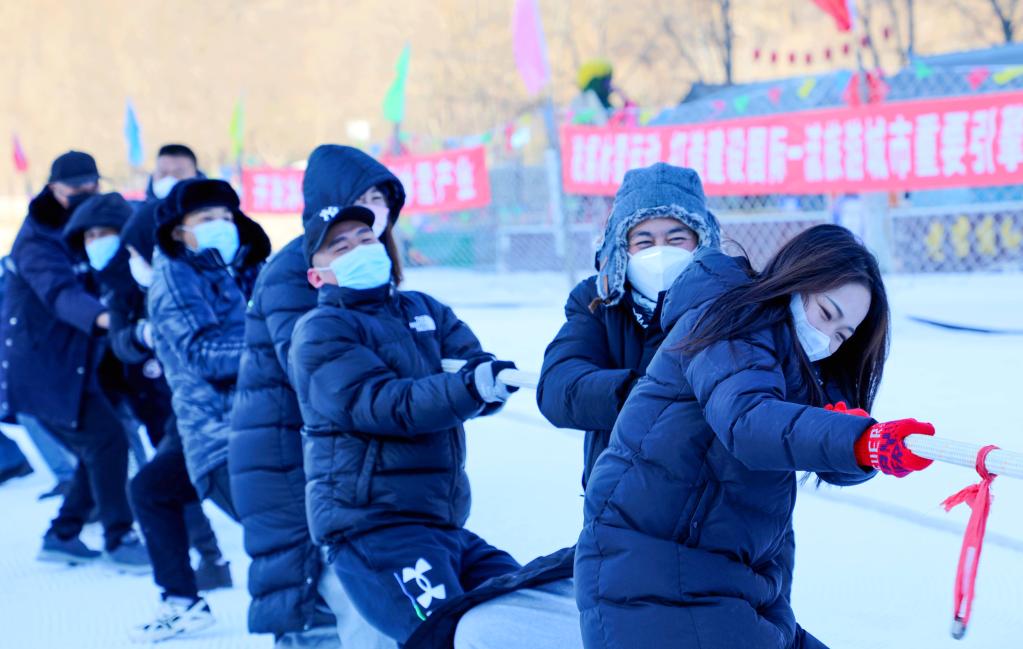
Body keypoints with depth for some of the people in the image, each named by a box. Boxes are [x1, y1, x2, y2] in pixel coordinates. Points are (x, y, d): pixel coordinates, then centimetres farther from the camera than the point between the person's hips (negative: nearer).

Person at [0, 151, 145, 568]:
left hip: (73, 365, 9)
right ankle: (119, 541, -6)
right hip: (42, 369, -9)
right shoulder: (37, 241, -18)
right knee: (106, 440, -13)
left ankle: (62, 535, 23)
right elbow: (61, 292, -36)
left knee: (98, 451, 11)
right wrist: (99, 317, -54)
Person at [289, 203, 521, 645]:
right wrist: (468, 387, -30)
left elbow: (476, 364, 4)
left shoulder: (425, 310, 18)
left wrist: (488, 381, -20)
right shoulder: (320, 330, -2)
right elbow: (380, 405, -17)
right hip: (373, 525, -7)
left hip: (444, 524, 7)